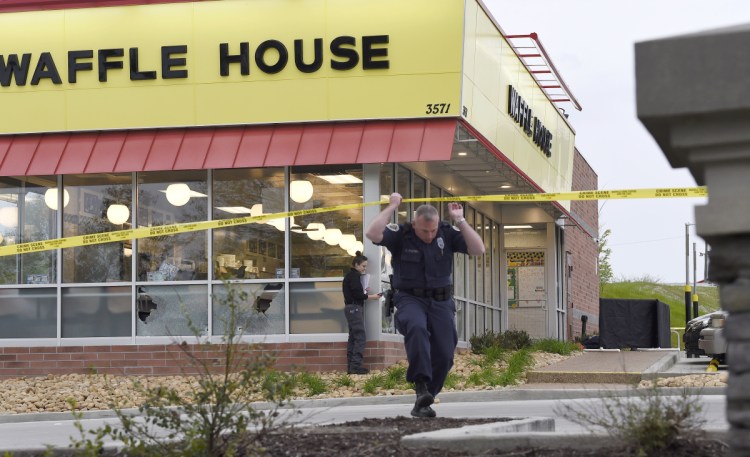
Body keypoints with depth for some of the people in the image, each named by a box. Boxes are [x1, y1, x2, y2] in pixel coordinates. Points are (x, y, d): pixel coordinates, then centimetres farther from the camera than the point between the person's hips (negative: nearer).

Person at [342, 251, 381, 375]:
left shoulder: (349, 275, 19)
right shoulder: (354, 275, -11)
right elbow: (357, 294, -17)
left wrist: (364, 292, 9)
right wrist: (371, 297, -9)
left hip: (350, 308, 10)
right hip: (355, 308, -10)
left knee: (353, 337, 9)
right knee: (360, 337, -12)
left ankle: (350, 367, 8)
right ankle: (356, 366, -17)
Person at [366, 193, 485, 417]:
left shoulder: (447, 233, -1)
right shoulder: (400, 234, -7)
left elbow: (478, 250, -9)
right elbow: (372, 234, -25)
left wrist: (460, 222, -14)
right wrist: (392, 207, -18)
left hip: (441, 301, 3)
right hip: (410, 299, -3)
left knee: (444, 355, -3)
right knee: (416, 327, -37)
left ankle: (423, 402, 14)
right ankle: (421, 386, -39)